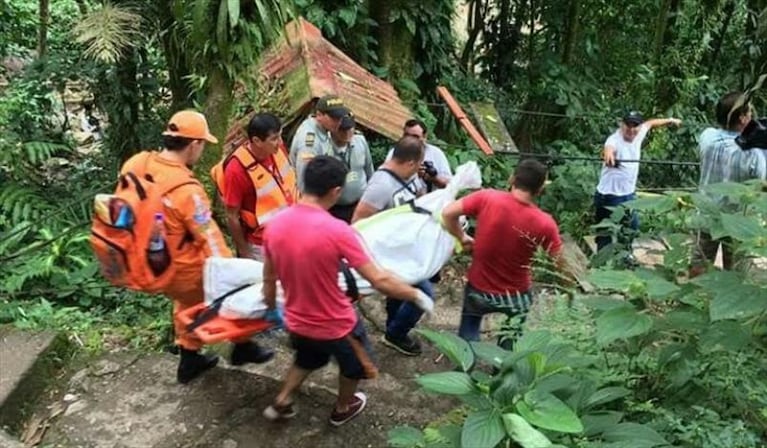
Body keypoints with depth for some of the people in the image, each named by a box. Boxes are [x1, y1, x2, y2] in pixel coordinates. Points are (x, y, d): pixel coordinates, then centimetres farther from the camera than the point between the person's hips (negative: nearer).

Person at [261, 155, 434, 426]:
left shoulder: (275, 226, -12)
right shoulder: (337, 231, -29)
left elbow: (269, 280, 3)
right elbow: (379, 281, -24)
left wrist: (271, 308, 22)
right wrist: (417, 296, -9)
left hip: (296, 321, 5)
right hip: (336, 325, -4)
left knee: (308, 359, 38)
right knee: (355, 364, 29)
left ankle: (281, 402, 45)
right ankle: (342, 409, 51)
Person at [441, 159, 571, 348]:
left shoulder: (487, 198, -20)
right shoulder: (544, 223, -18)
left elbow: (447, 213, -14)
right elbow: (561, 264, -7)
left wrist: (462, 238, 3)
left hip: (479, 289, 0)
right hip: (516, 296, 0)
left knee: (469, 328, 27)